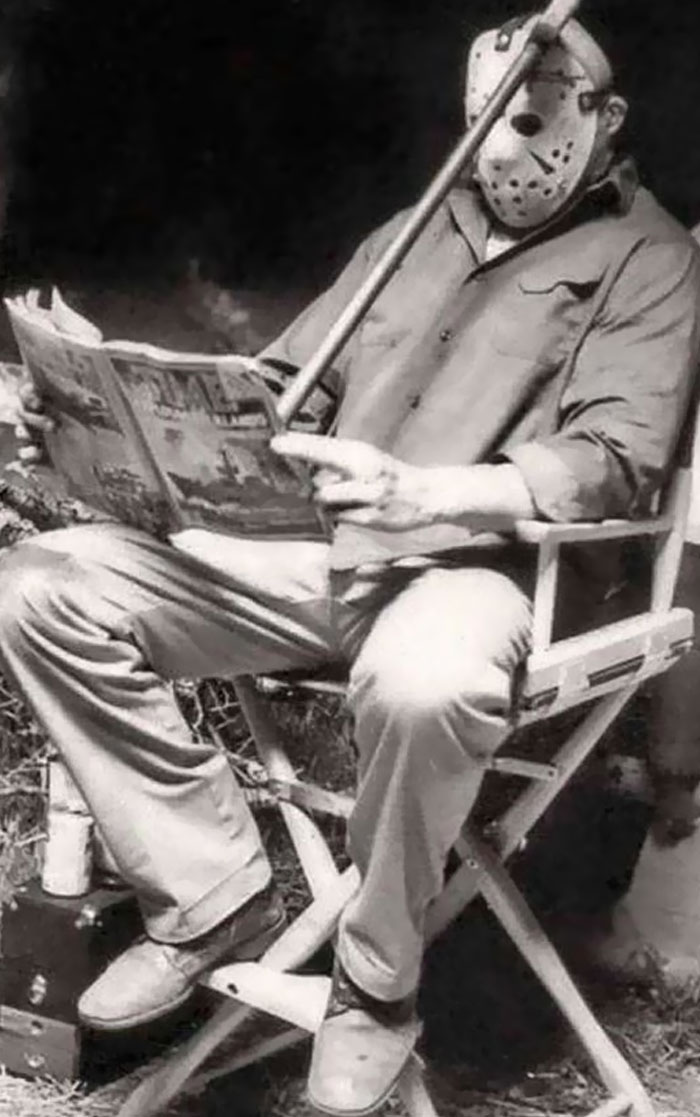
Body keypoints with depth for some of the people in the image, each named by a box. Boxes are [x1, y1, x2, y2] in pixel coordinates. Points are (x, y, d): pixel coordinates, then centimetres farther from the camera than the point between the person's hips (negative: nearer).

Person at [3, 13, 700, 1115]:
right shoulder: (409, 236, 23)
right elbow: (273, 385, 22)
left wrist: (419, 494, -28)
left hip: (474, 562, -6)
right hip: (315, 547, 6)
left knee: (424, 685, -42)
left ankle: (376, 986, -13)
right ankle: (214, 897, -3)